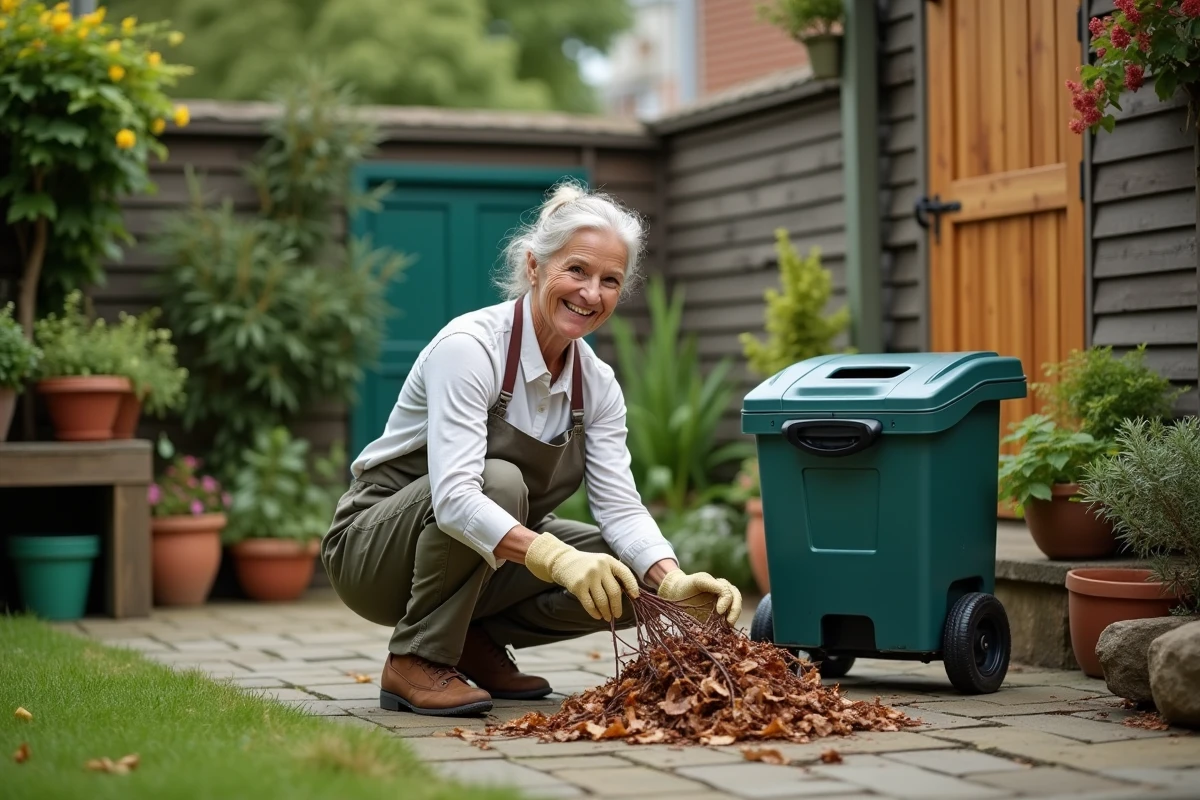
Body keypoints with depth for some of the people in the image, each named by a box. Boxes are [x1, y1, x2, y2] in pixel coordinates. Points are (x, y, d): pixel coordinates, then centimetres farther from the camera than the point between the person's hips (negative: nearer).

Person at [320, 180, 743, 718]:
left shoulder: (597, 384, -4)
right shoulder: (469, 347, -25)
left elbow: (619, 505, -11)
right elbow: (454, 498, -36)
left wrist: (672, 581, -30)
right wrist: (557, 559, -50)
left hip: (491, 557, 6)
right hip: (376, 548, -6)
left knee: (631, 577, -15)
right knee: (498, 479, -35)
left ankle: (478, 639, 6)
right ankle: (415, 660, -18)